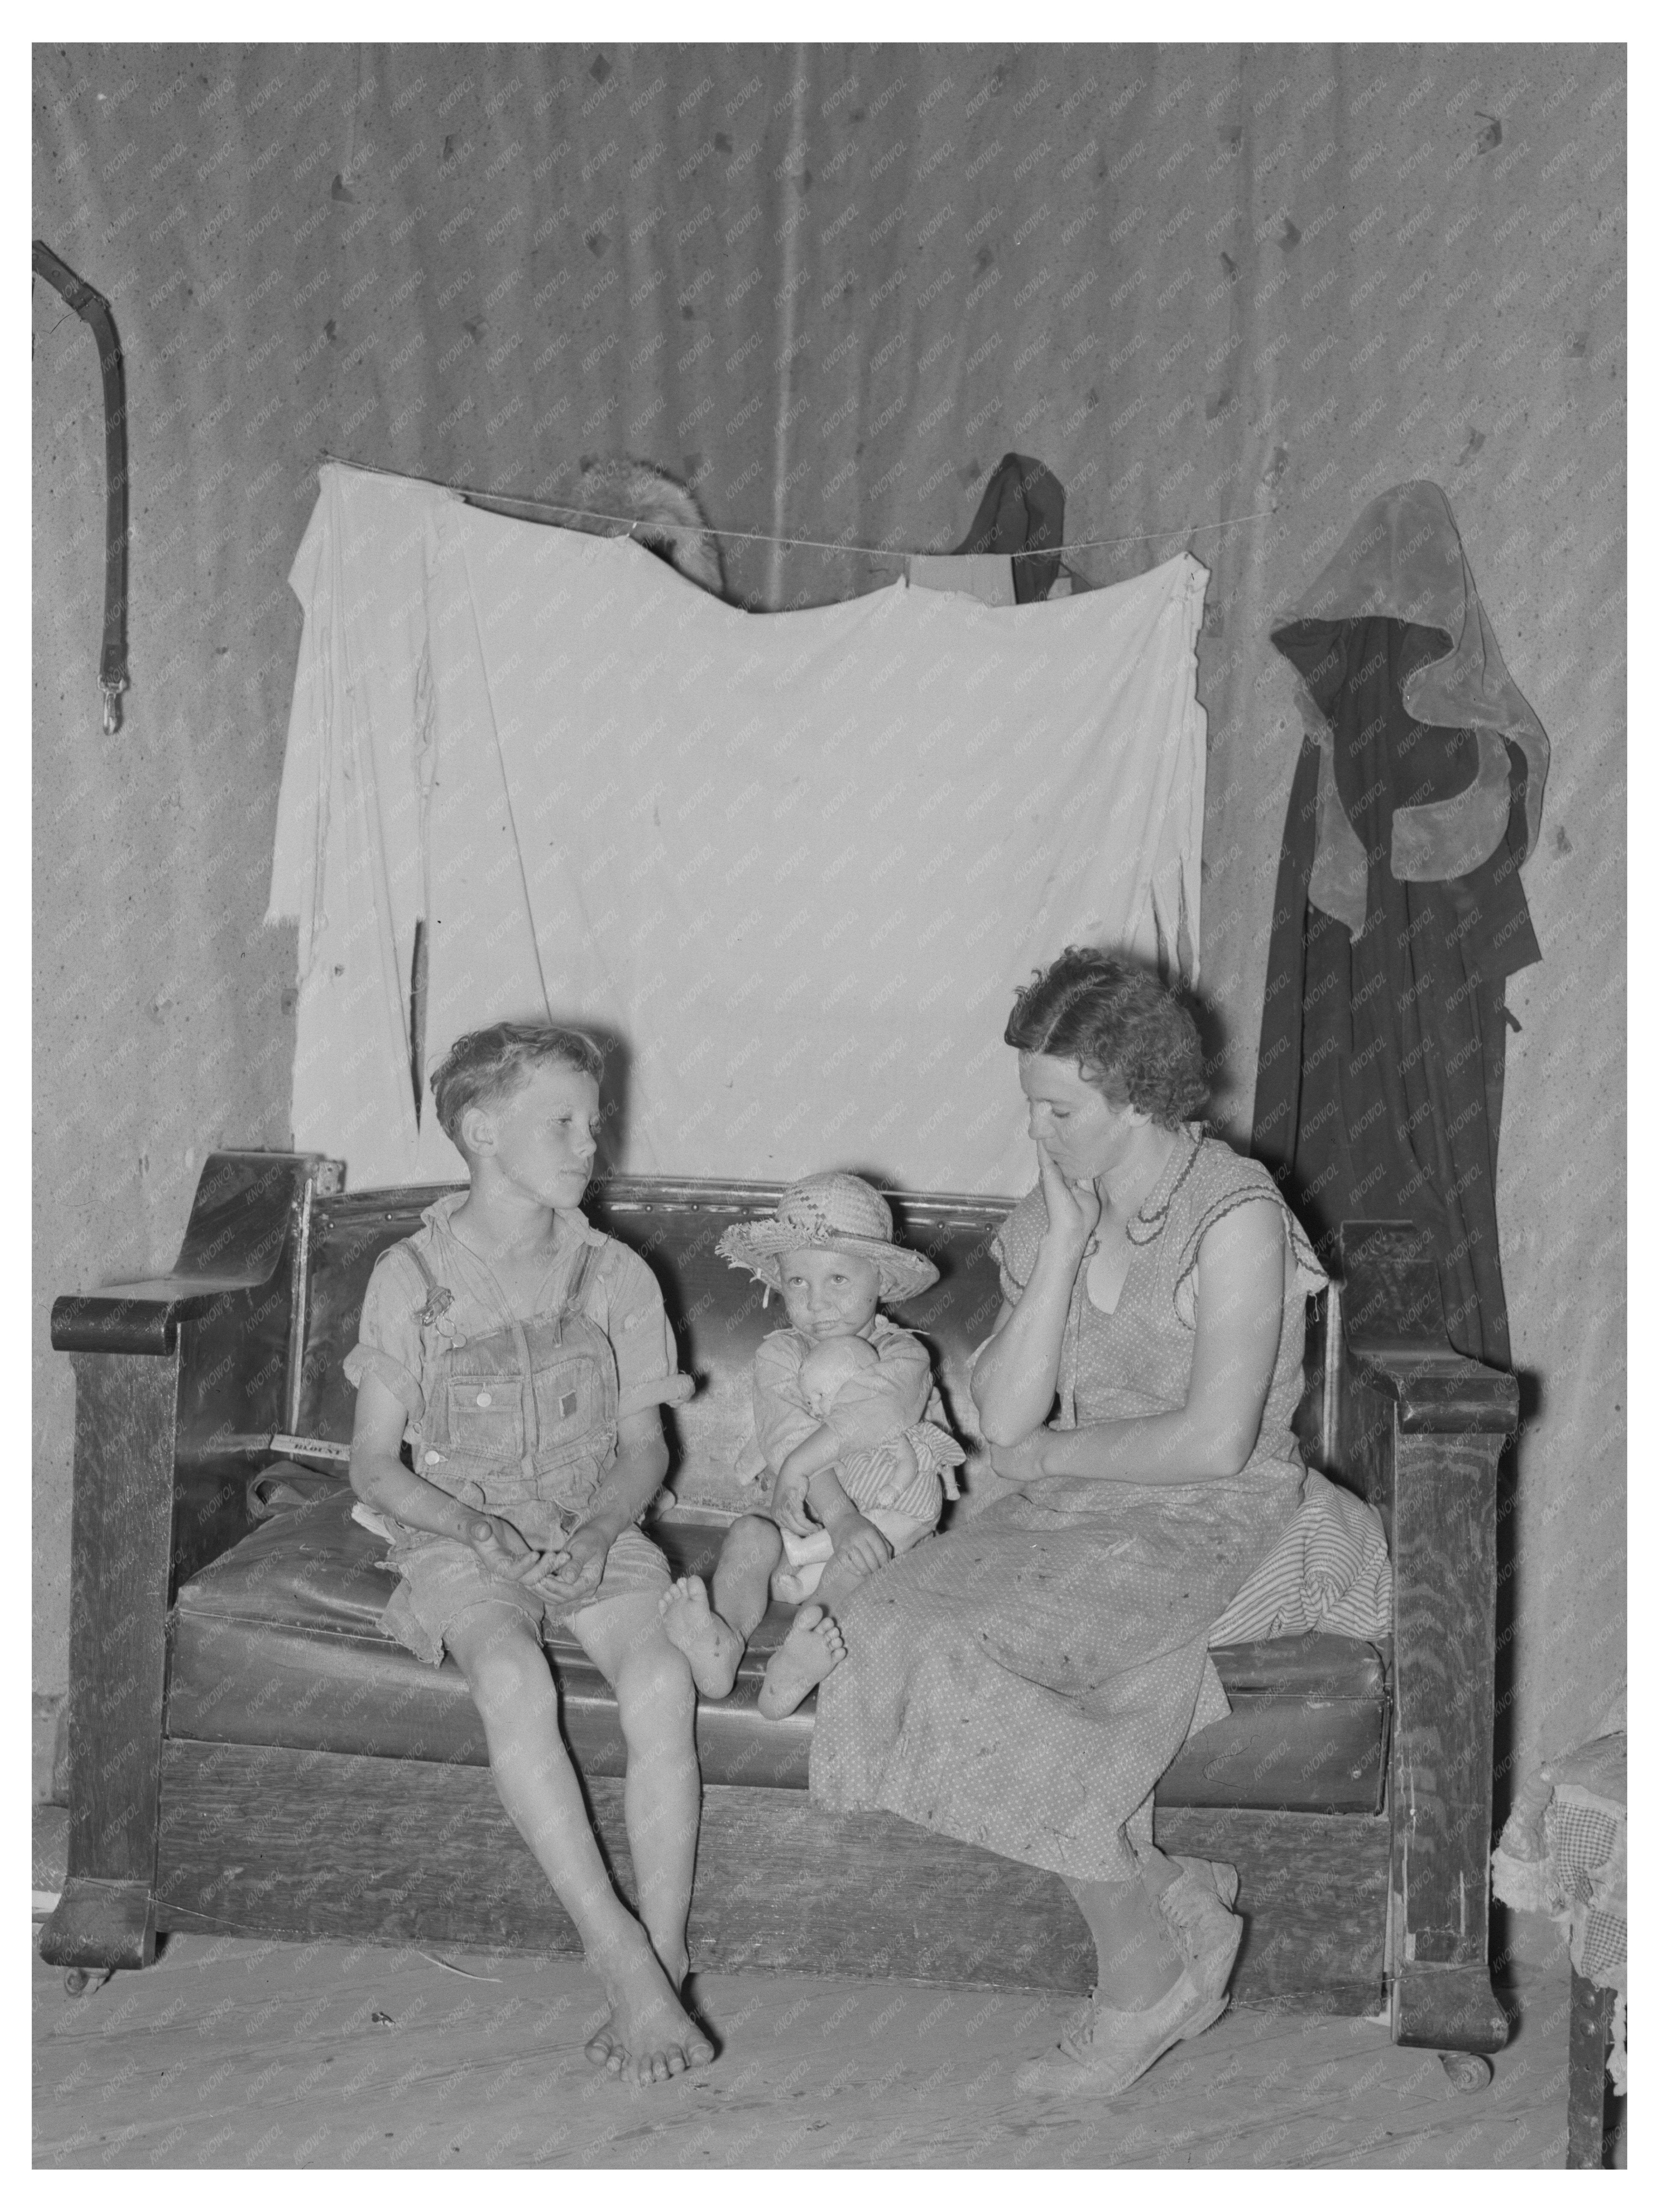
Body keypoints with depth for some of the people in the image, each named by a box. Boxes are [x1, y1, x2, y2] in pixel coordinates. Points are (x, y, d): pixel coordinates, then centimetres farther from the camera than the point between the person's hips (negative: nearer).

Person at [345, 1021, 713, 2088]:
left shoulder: (615, 1275, 3)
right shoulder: (411, 1278, -2)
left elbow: (645, 1446, 6)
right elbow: (375, 1463, 1)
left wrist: (594, 1530, -15)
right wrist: (480, 1528, -16)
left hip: (598, 1532, 2)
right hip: (461, 1541, -1)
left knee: (662, 1680, -28)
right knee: (516, 1682, -33)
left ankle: (662, 1961, -21)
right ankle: (621, 1952, -27)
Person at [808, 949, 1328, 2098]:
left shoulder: (1236, 1218, -13)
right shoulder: (1045, 1214, 7)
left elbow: (1215, 1443, -20)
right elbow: (1002, 1418, -4)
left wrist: (1056, 1452, -7)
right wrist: (1066, 1244, -10)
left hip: (1211, 1518, -7)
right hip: (1074, 1506, 7)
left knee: (997, 1658, -27)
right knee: (909, 1625, -19)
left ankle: (1145, 1981, -5)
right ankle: (1179, 1903, -5)